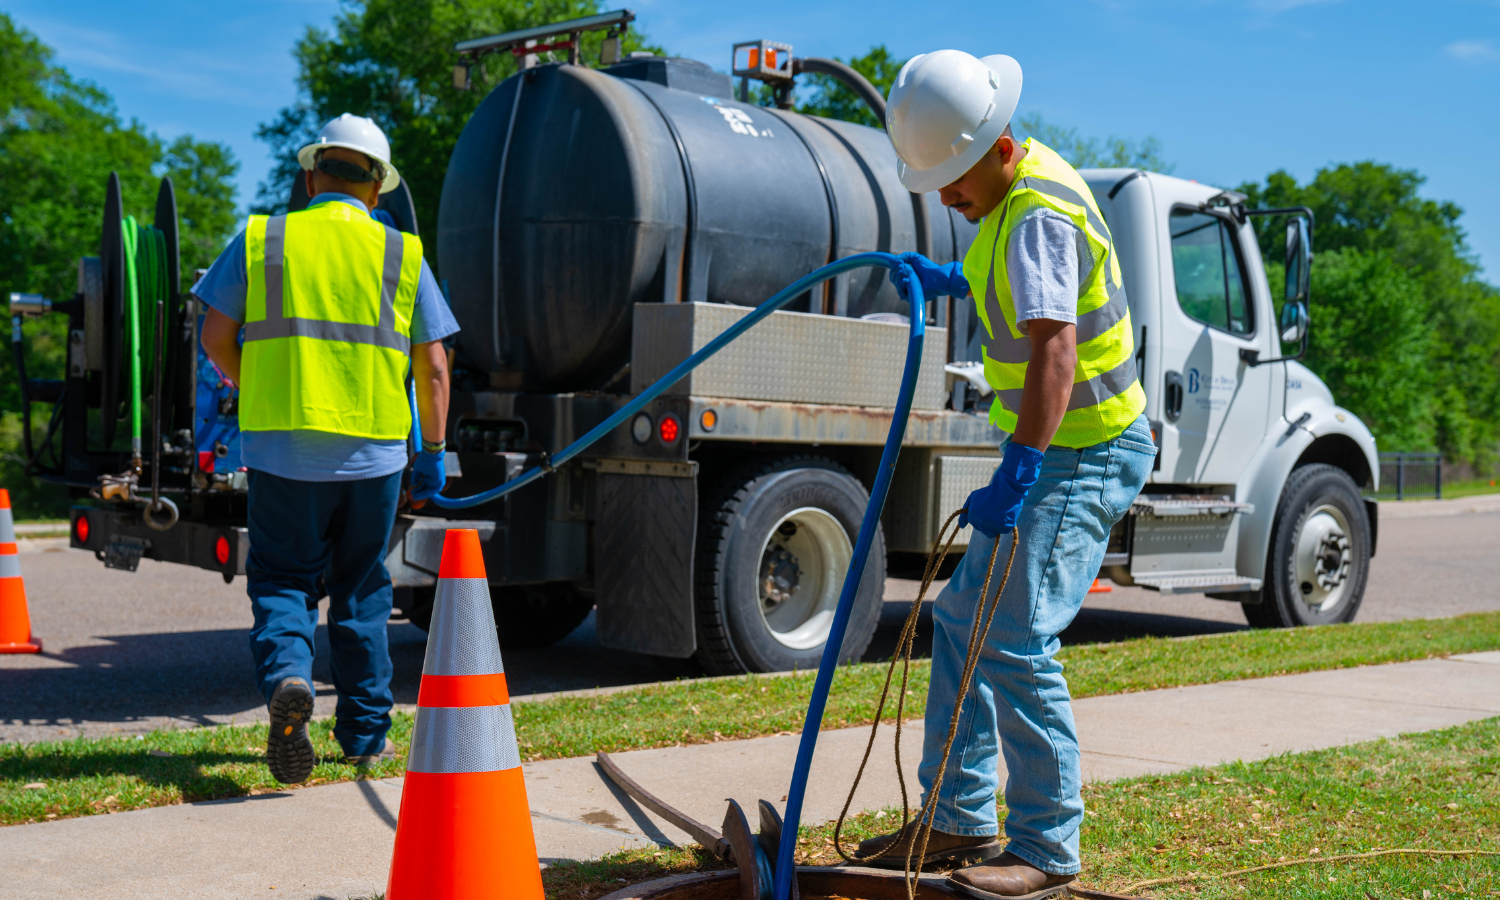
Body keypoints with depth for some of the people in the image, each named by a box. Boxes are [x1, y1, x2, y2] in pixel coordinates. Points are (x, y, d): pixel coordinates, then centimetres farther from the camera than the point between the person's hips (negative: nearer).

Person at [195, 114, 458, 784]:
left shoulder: (261, 240, 5)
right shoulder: (402, 254, 6)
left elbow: (217, 338, 4)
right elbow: (432, 365, 4)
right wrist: (432, 453, 11)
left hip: (282, 446, -1)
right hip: (375, 451, 1)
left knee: (282, 579, 8)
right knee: (361, 590, 14)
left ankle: (286, 675, -21)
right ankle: (366, 734, 20)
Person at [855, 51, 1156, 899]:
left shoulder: (1039, 213, -23)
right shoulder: (1019, 185, 9)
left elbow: (1055, 348, -35)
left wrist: (1015, 475, -41)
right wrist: (952, 280, 26)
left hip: (1088, 455, -11)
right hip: (1054, 449, 11)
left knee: (1016, 641, -15)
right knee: (964, 617, 12)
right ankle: (959, 819, 20)